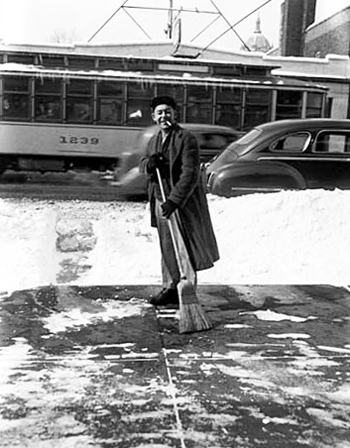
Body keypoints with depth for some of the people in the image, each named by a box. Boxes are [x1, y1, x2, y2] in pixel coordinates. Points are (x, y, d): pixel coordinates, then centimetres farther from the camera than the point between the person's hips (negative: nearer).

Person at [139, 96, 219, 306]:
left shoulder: (187, 139, -13)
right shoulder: (154, 141, 13)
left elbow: (190, 174, -21)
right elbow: (142, 165, 19)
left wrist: (174, 200, -28)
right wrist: (148, 163, -7)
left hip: (182, 202, -7)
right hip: (160, 201, 8)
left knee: (185, 248, -2)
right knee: (166, 247, 14)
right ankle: (170, 288, 25)